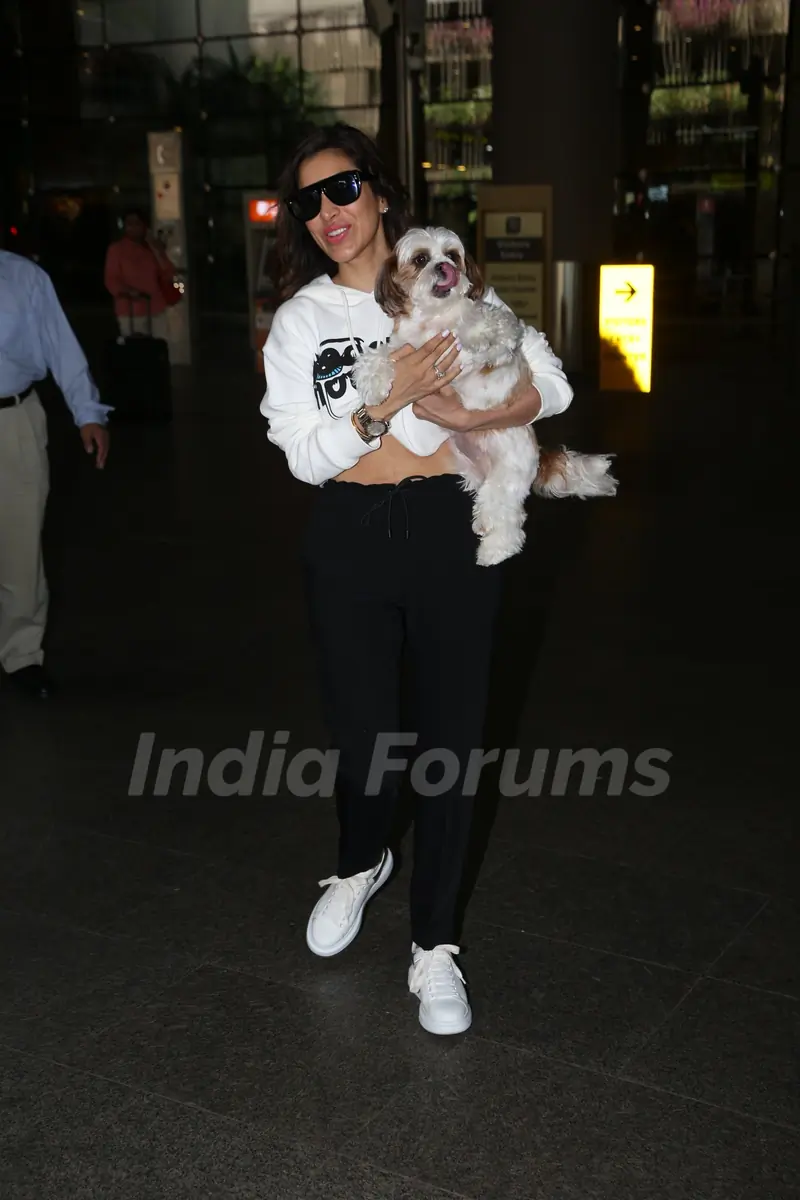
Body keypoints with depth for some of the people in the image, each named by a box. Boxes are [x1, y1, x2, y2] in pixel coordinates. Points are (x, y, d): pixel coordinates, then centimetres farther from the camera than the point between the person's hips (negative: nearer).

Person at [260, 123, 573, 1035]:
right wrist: (389, 402, -19)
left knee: (449, 743, 2)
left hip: (450, 530, 0)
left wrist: (468, 413, -15)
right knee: (362, 738, 8)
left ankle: (433, 947, 19)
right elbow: (306, 454, -5)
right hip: (349, 540, 1)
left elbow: (550, 384, 1)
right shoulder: (301, 318, 5)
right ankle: (360, 865, 43)